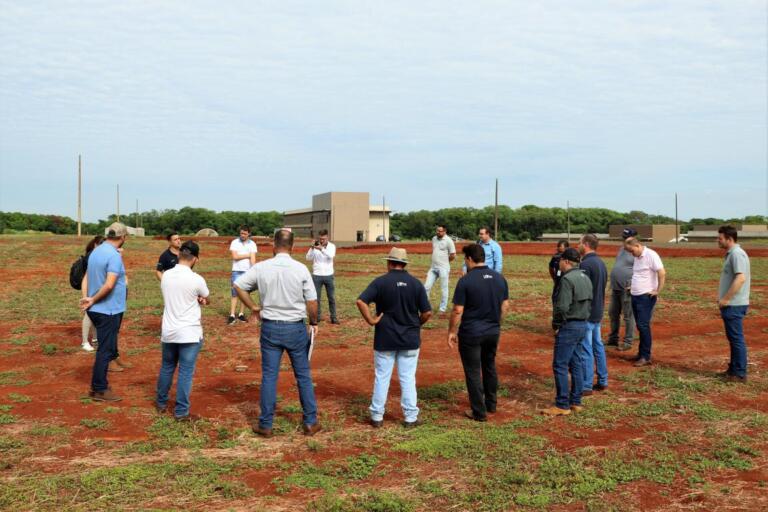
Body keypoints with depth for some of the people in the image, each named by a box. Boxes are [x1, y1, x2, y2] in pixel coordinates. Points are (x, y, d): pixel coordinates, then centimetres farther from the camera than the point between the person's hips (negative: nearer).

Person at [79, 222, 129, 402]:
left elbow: (94, 278, 12)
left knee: (105, 348, 18)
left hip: (97, 309, 9)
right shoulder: (114, 256, -20)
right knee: (105, 350, 1)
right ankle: (99, 390, 9)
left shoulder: (96, 251, 9)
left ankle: (99, 385, 26)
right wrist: (93, 300, -15)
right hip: (109, 310, -9)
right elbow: (109, 285, -26)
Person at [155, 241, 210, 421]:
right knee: (186, 372, 2)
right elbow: (207, 299, 3)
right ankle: (181, 412, 7)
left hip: (168, 331, 5)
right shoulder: (196, 279, -15)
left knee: (167, 367, 21)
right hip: (190, 333, -5)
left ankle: (161, 403, 34)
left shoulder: (165, 276, 0)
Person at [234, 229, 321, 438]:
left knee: (269, 376, 8)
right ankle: (310, 422, 17)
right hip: (296, 328, -1)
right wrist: (314, 323, 8)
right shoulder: (301, 269, -10)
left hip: (270, 328, 1)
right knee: (303, 375, 11)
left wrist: (253, 307, 8)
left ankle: (265, 425, 14)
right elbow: (312, 302, -7)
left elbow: (238, 285, -1)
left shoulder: (261, 268, -6)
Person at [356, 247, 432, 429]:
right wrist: (416, 324, 11)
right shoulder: (416, 283, -3)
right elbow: (427, 312, -4)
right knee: (408, 379, 9)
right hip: (410, 339, 1)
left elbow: (361, 301, -20)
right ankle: (410, 417, 13)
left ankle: (377, 417, 16)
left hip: (385, 339, -1)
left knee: (381, 378, 9)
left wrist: (371, 320, -11)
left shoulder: (380, 282, -8)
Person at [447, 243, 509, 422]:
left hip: (471, 333, -6)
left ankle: (479, 412, 12)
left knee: (473, 372, 5)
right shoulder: (499, 278, 1)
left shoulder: (466, 280, -17)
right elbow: (505, 305, 8)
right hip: (493, 332, 6)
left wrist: (451, 332, -5)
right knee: (490, 367, 23)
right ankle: (491, 405, 34)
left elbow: (457, 310, -16)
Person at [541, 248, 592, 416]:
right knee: (576, 364, 15)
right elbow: (589, 304, 16)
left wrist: (556, 325, -10)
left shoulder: (567, 279, -18)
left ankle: (562, 405, 0)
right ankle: (576, 402, 21)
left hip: (569, 326, -9)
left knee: (560, 366, -3)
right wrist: (582, 318, 16)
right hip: (583, 325, 9)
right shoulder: (586, 278, 11)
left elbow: (562, 307, -24)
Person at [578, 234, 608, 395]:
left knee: (586, 349, -4)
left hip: (586, 313, -10)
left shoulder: (586, 264, -19)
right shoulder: (601, 263, 12)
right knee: (598, 346, 16)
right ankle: (603, 381, 24)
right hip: (598, 312, 10)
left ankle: (586, 386, 0)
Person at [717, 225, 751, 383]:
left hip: (734, 305, -10)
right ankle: (733, 369, 26)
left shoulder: (737, 254, -17)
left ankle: (740, 374, 2)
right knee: (733, 338, 16)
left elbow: (741, 278, -26)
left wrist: (726, 299, -22)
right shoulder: (731, 254, 14)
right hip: (731, 304, 10)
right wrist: (722, 297, 15)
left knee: (737, 339, -4)